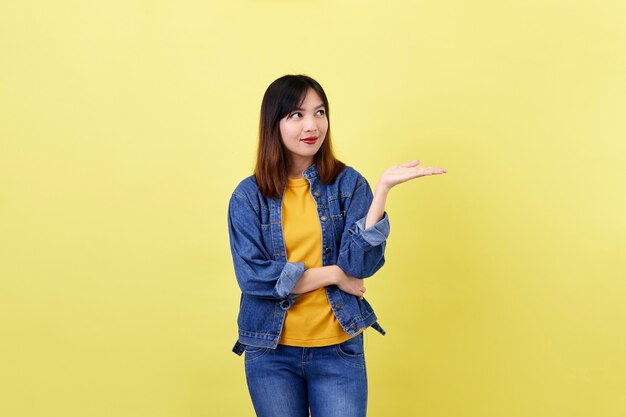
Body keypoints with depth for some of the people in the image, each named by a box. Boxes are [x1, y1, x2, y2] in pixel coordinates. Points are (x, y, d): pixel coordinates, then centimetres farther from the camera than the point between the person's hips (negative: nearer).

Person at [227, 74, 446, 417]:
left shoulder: (348, 183, -2)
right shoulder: (248, 196, -2)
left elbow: (361, 263, -13)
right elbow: (252, 276, -11)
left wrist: (383, 188, -21)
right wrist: (332, 275, -12)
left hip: (339, 350, 0)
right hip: (271, 351, 1)